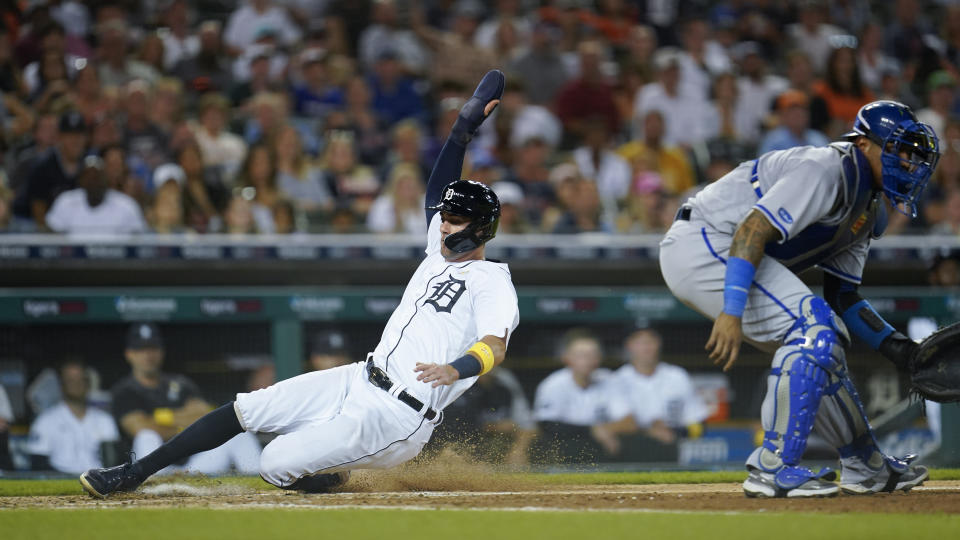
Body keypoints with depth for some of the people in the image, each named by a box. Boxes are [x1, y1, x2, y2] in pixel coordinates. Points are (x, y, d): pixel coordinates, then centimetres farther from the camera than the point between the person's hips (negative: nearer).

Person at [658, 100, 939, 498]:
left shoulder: (869, 208, 15)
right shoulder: (826, 170, -17)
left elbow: (841, 296, 16)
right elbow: (753, 230, -27)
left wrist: (891, 343, 1)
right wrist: (732, 312, -35)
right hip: (701, 245, -11)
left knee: (822, 340, 13)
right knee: (812, 328, -19)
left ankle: (865, 466, 25)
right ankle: (773, 468, -18)